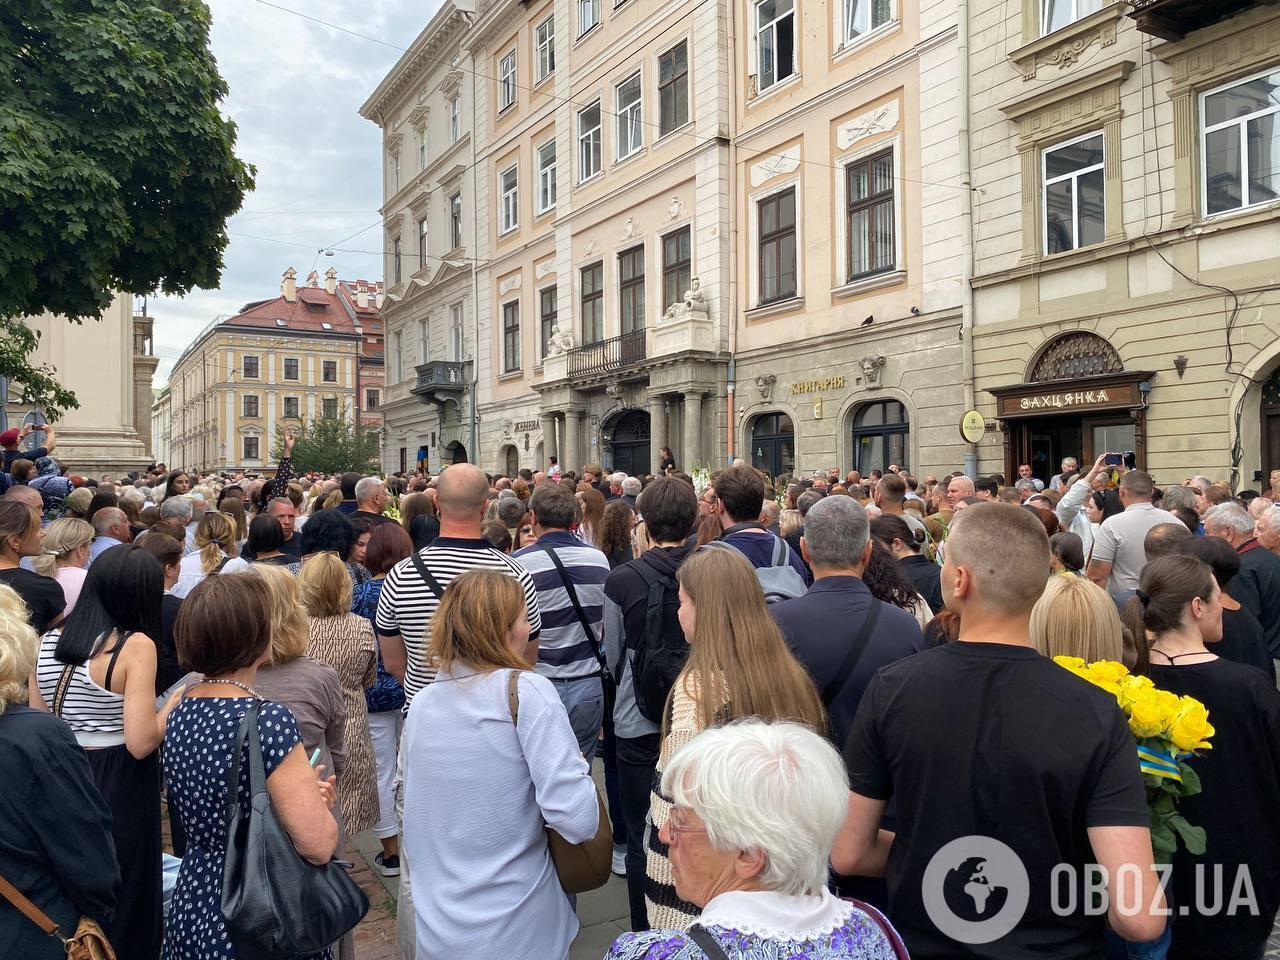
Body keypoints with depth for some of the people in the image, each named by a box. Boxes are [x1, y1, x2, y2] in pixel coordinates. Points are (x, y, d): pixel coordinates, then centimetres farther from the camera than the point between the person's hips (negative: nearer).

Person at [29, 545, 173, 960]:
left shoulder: (48, 642, 2)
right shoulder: (136, 645, -17)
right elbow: (141, 743, -22)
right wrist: (177, 700, -8)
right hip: (119, 786, -6)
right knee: (124, 897, 12)